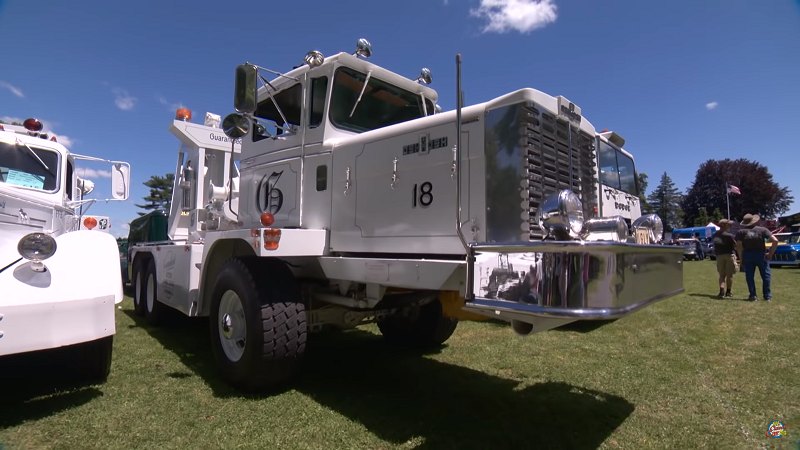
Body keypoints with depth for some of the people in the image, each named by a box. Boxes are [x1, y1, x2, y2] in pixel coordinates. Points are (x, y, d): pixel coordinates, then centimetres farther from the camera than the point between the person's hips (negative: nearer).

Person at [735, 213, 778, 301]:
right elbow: (775, 241, -8)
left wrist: (741, 257, -1)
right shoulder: (762, 230, 1)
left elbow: (738, 246, -9)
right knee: (766, 275, 11)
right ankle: (767, 296, 11)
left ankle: (753, 296, 6)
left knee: (749, 276, 6)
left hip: (747, 255, 0)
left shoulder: (741, 232, 0)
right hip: (761, 255, 0)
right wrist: (771, 253, 0)